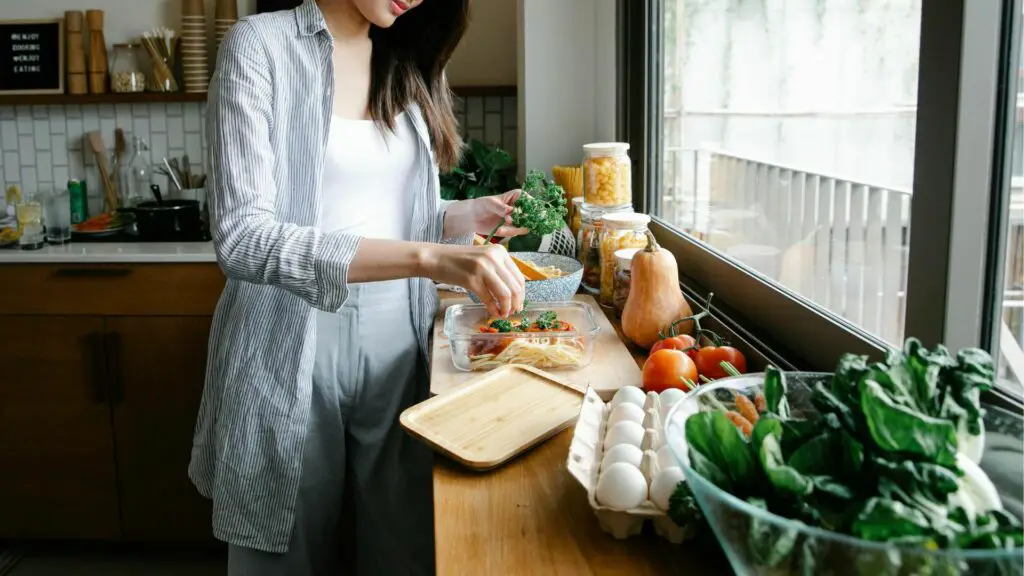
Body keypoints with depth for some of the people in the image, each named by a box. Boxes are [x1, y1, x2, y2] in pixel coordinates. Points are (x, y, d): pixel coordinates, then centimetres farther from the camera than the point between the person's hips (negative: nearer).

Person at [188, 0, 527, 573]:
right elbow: (243, 237, -21)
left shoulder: (407, 67, 10)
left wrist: (466, 216, -3)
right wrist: (426, 257, -30)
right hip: (293, 351, -4)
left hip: (397, 349, 5)